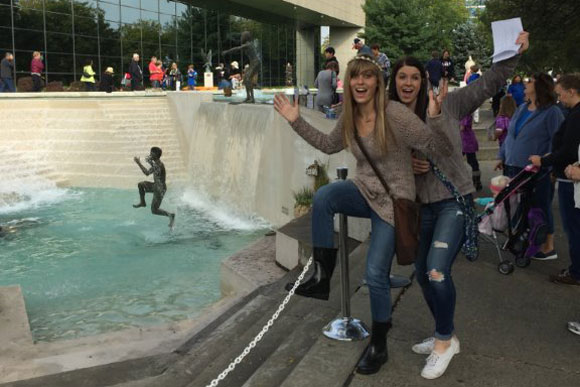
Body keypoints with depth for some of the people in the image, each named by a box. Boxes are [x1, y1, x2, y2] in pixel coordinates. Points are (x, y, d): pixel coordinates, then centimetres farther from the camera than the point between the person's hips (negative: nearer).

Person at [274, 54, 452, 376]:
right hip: (364, 191, 5)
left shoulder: (395, 114, -20)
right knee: (323, 196, -28)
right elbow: (329, 145, 19)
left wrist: (434, 118, -39)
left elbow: (441, 150, -20)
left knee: (375, 274, -6)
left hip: (393, 199, -5)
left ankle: (378, 346, 19)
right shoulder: (349, 117, -1)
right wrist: (296, 121, 13)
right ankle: (321, 277, -15)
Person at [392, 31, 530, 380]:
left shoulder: (447, 105, -7)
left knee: (437, 270, -18)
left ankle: (445, 340, 7)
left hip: (454, 200, -5)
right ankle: (446, 336, 36)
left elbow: (489, 84, -7)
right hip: (420, 205, 5)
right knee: (423, 274, 13)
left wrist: (513, 54, -22)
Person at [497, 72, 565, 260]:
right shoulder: (521, 109, 11)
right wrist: (502, 157, 17)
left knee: (540, 207, 2)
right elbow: (510, 135, 18)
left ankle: (548, 248, 14)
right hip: (514, 167, 7)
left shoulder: (552, 112, -10)